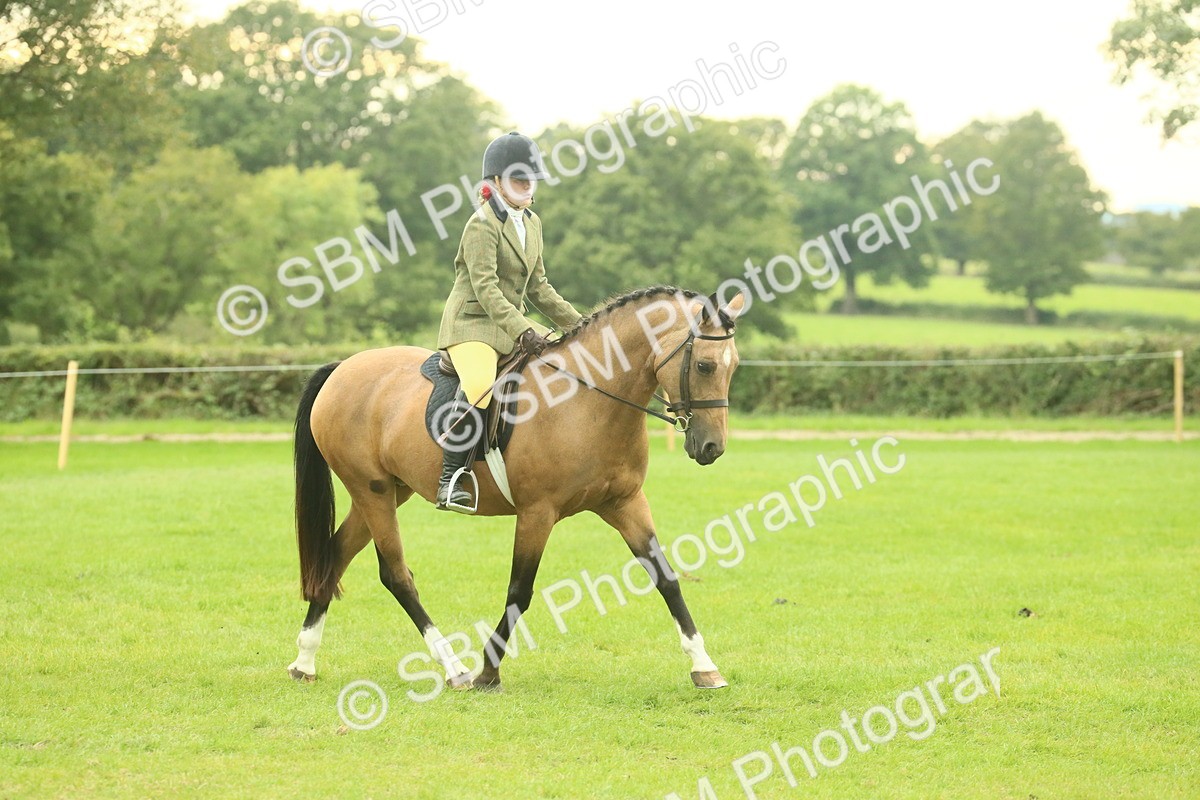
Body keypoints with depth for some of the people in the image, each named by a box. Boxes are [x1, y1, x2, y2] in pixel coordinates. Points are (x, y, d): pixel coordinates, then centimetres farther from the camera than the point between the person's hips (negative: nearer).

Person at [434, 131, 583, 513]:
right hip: (471, 324, -9)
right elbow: (485, 287, -22)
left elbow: (538, 287, 20)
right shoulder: (482, 224, -12)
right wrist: (521, 330, -31)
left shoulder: (532, 223, 13)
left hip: (514, 324, 9)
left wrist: (577, 323, 12)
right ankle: (450, 481, -28)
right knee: (480, 387, -34)